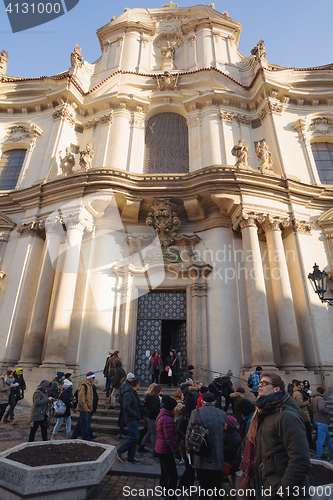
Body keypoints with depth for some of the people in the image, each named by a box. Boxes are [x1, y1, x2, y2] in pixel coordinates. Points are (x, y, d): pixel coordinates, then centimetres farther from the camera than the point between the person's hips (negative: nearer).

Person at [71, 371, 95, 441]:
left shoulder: (90, 386, 12)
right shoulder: (83, 386, -19)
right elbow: (81, 399, -21)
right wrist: (85, 408, -20)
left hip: (87, 409, 9)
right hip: (84, 409, -9)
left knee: (80, 424, 18)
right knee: (85, 426, -1)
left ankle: (73, 438, 30)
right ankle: (86, 440, 7)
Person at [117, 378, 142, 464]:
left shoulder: (134, 393, 15)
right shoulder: (129, 394, -17)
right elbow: (126, 407, -25)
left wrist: (139, 414, 7)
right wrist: (136, 415, -20)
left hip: (134, 419, 10)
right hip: (131, 418, -10)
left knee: (133, 437, 12)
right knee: (134, 437, -10)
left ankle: (131, 458, 20)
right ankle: (120, 450, 3)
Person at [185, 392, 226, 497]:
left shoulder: (196, 413, -12)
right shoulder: (222, 414, -7)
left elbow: (189, 434, -6)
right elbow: (224, 434, 3)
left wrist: (188, 450, 6)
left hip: (200, 458, -1)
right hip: (217, 457, 1)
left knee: (203, 485, 14)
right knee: (216, 484, 19)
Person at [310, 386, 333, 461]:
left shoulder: (313, 399, 12)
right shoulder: (320, 398, -17)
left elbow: (311, 409, 15)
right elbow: (321, 408, -32)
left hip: (316, 420, 9)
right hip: (322, 421, -9)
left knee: (327, 437, 22)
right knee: (321, 438, 0)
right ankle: (319, 455, 7)